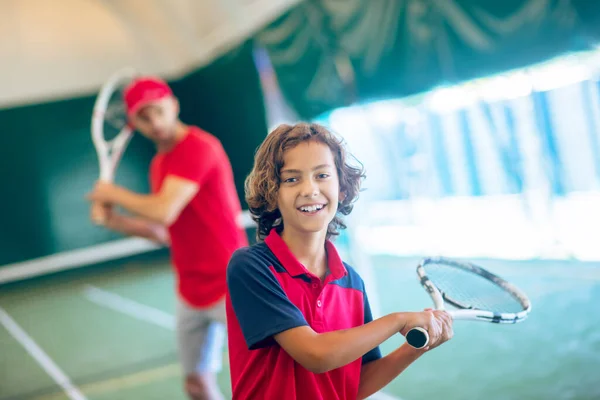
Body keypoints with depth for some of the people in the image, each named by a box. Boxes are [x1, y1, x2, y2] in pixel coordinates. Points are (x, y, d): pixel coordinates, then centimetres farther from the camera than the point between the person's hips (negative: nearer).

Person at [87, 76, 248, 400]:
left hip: (229, 286, -8)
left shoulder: (198, 147, -16)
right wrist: (113, 220, 4)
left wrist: (114, 194, -9)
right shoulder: (159, 165, 11)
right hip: (192, 293, 8)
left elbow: (164, 212, -26)